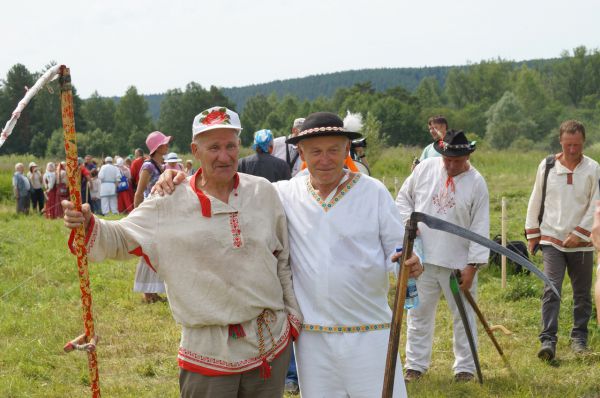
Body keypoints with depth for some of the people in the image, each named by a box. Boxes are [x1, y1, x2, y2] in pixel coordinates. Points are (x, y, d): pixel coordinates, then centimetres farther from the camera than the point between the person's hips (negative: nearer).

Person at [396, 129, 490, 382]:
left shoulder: (476, 183, -7)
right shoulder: (425, 168, -1)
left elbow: (480, 228, -7)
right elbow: (403, 198, 13)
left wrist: (472, 265, -12)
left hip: (458, 262, -2)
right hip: (422, 257, 2)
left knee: (464, 315, 6)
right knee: (419, 312, 9)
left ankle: (465, 368, 18)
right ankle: (415, 365, 20)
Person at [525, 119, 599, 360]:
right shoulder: (547, 166, 1)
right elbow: (535, 201, 10)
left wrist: (579, 233, -11)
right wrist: (532, 233, 10)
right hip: (551, 239, 0)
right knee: (551, 289, -12)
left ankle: (579, 338, 25)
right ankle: (548, 341, -13)